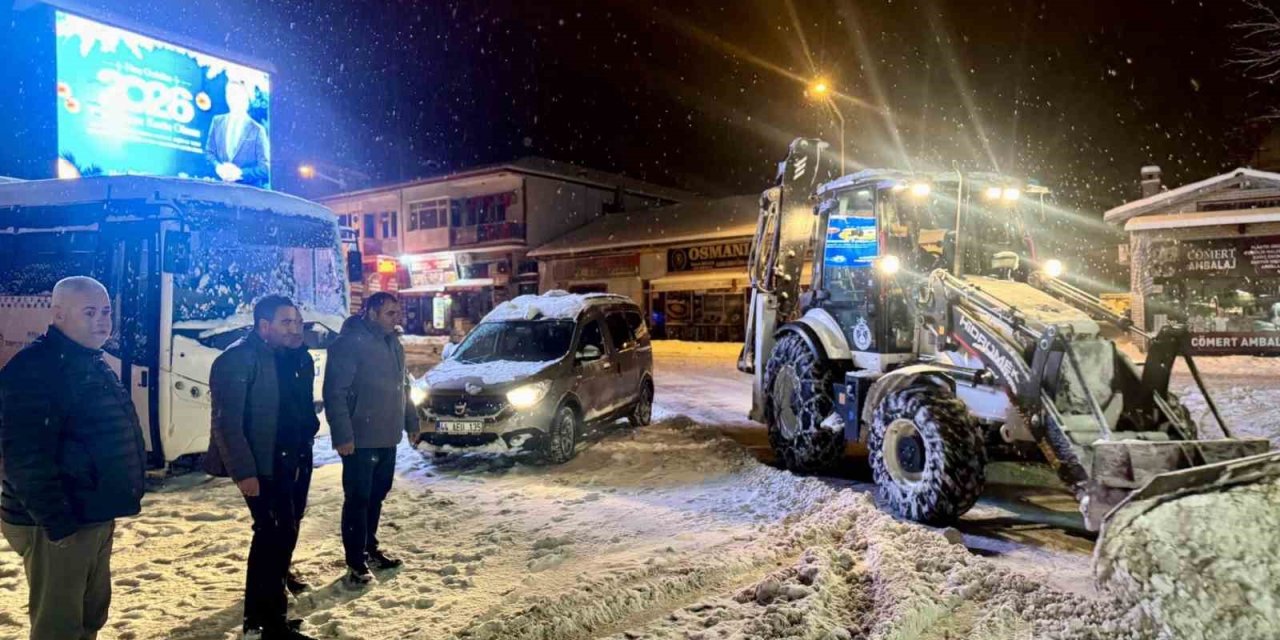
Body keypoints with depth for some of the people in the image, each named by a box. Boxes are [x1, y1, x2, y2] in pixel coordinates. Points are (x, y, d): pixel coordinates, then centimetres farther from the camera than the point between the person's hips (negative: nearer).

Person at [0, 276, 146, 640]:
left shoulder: (94, 365, 12)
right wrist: (58, 523, -25)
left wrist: (119, 497, 19)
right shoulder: (33, 367, -18)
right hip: (56, 524, -9)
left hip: (96, 516, 9)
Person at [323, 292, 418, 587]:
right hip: (360, 439, -8)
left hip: (387, 437, 8)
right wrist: (342, 435, -22)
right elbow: (335, 393, -18)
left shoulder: (393, 343, 13)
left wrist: (411, 422, 19)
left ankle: (370, 548, 31)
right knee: (357, 500, -1)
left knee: (376, 496, 17)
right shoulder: (349, 343, -14)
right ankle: (356, 563, 8)